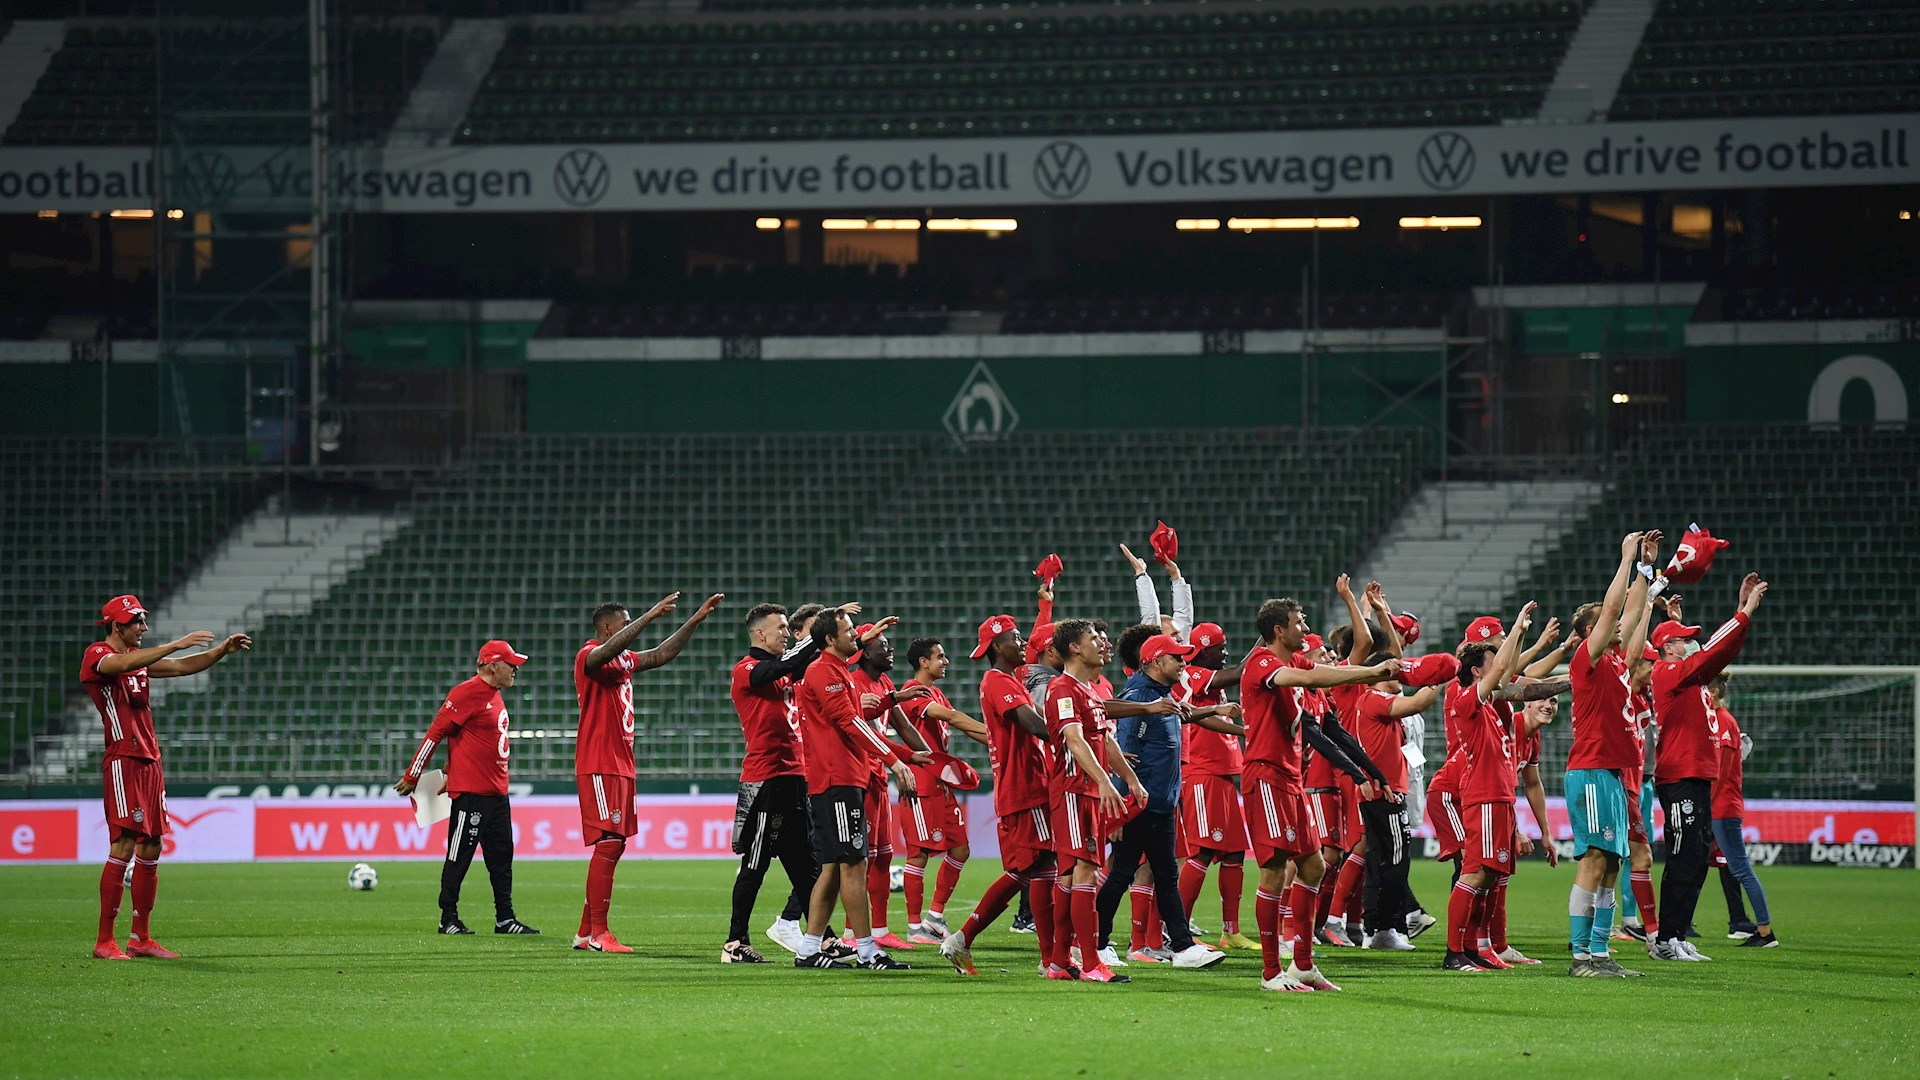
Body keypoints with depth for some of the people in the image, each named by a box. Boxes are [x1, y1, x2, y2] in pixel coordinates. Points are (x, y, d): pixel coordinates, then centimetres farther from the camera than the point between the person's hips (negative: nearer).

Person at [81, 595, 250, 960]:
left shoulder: (138, 656, 19)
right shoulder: (97, 655, -6)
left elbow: (184, 667, 20)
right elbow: (127, 664, -27)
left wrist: (223, 650, 5)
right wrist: (178, 644, -30)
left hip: (150, 762, 9)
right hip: (123, 761, -9)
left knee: (151, 848, 8)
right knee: (124, 845, -14)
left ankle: (141, 939, 12)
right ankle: (104, 941, -12)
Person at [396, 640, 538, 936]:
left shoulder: (494, 695, 17)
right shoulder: (468, 693, -13)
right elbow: (436, 733, -12)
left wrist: (451, 774, 21)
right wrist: (412, 776, -11)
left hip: (497, 792, 9)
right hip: (470, 792, -9)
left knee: (502, 859, 10)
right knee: (458, 857, -3)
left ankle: (505, 919, 14)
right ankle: (448, 920, 2)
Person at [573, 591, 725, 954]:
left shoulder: (625, 660, 19)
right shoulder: (589, 656, -8)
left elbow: (661, 654, 25)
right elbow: (610, 650, -29)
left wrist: (696, 620, 18)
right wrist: (650, 616, -35)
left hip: (621, 766, 10)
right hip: (599, 767, -10)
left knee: (614, 846, 10)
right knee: (609, 843, -14)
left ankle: (585, 932, 15)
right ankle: (598, 933, -15)